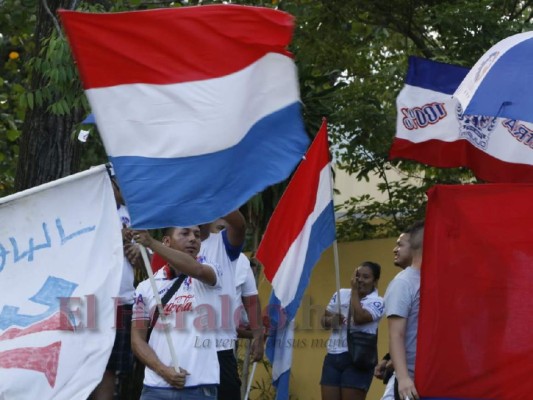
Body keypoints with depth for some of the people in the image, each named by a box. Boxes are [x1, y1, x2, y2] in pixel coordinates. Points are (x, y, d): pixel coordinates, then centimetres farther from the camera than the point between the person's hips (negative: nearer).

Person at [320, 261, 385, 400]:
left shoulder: (377, 302, -3)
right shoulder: (341, 294, 13)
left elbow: (359, 318, -20)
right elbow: (324, 320, 17)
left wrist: (354, 290, -8)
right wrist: (331, 321, -8)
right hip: (332, 357, 5)